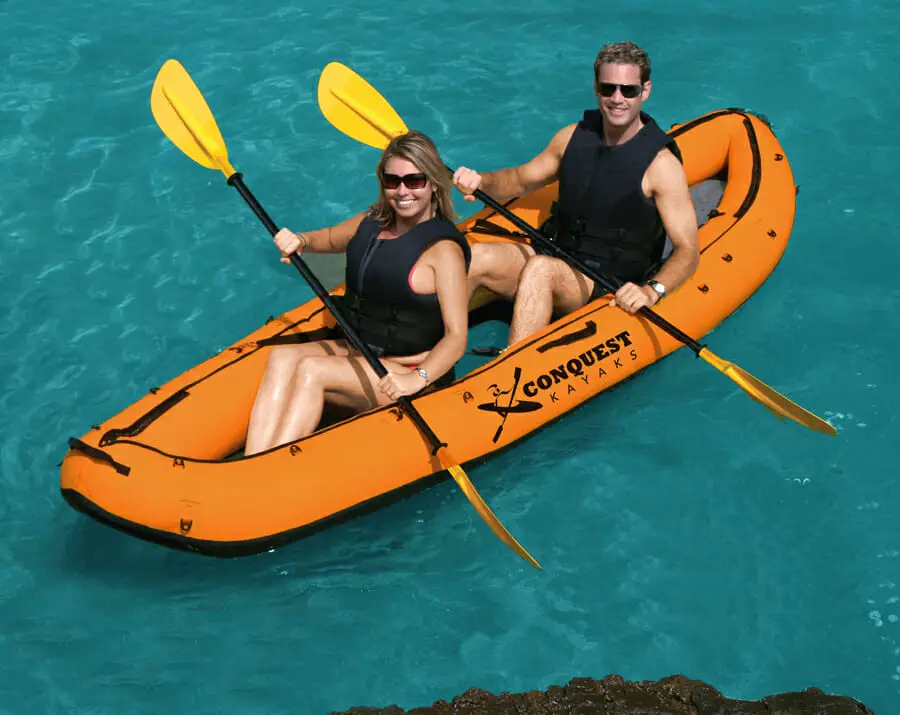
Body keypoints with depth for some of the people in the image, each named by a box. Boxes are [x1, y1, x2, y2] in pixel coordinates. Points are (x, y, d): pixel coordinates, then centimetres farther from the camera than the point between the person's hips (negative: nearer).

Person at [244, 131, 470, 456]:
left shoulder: (443, 250, -14)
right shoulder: (372, 222, 8)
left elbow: (456, 338, -21)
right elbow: (331, 238, 29)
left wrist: (417, 379, -38)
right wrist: (300, 242, 5)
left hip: (410, 368, -7)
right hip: (357, 349, 7)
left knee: (310, 371, -27)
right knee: (281, 358, -19)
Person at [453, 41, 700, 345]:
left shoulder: (661, 164, -13)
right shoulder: (574, 137, 3)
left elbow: (687, 251, -16)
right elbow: (522, 179, 18)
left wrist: (651, 291, -35)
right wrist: (481, 181, -4)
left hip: (611, 287, -5)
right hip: (554, 255, 6)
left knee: (540, 269, -35)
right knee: (476, 257, -19)